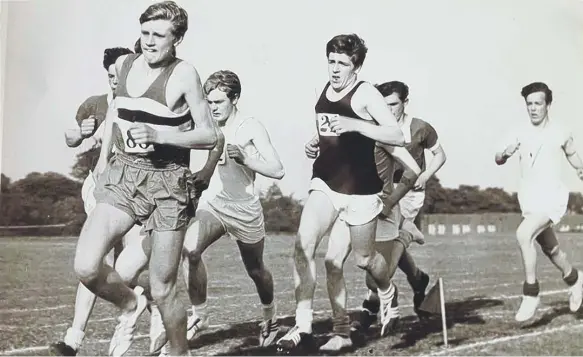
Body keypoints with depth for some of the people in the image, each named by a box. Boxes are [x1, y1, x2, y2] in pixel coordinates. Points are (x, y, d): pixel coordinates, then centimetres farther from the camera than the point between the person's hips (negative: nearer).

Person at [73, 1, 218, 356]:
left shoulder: (184, 74, -10)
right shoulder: (124, 64, 7)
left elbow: (210, 135, -8)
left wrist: (159, 135, -21)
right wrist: (104, 156, 20)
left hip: (166, 182, -4)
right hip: (124, 174, 5)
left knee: (162, 292, 2)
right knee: (86, 267, -15)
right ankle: (130, 304, 17)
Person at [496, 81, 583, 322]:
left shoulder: (560, 133, -4)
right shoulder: (520, 132, -1)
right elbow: (498, 160, -6)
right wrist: (504, 153, -27)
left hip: (552, 198, -4)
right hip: (528, 201, 4)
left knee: (523, 234, -28)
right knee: (551, 250, 19)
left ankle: (531, 293, -17)